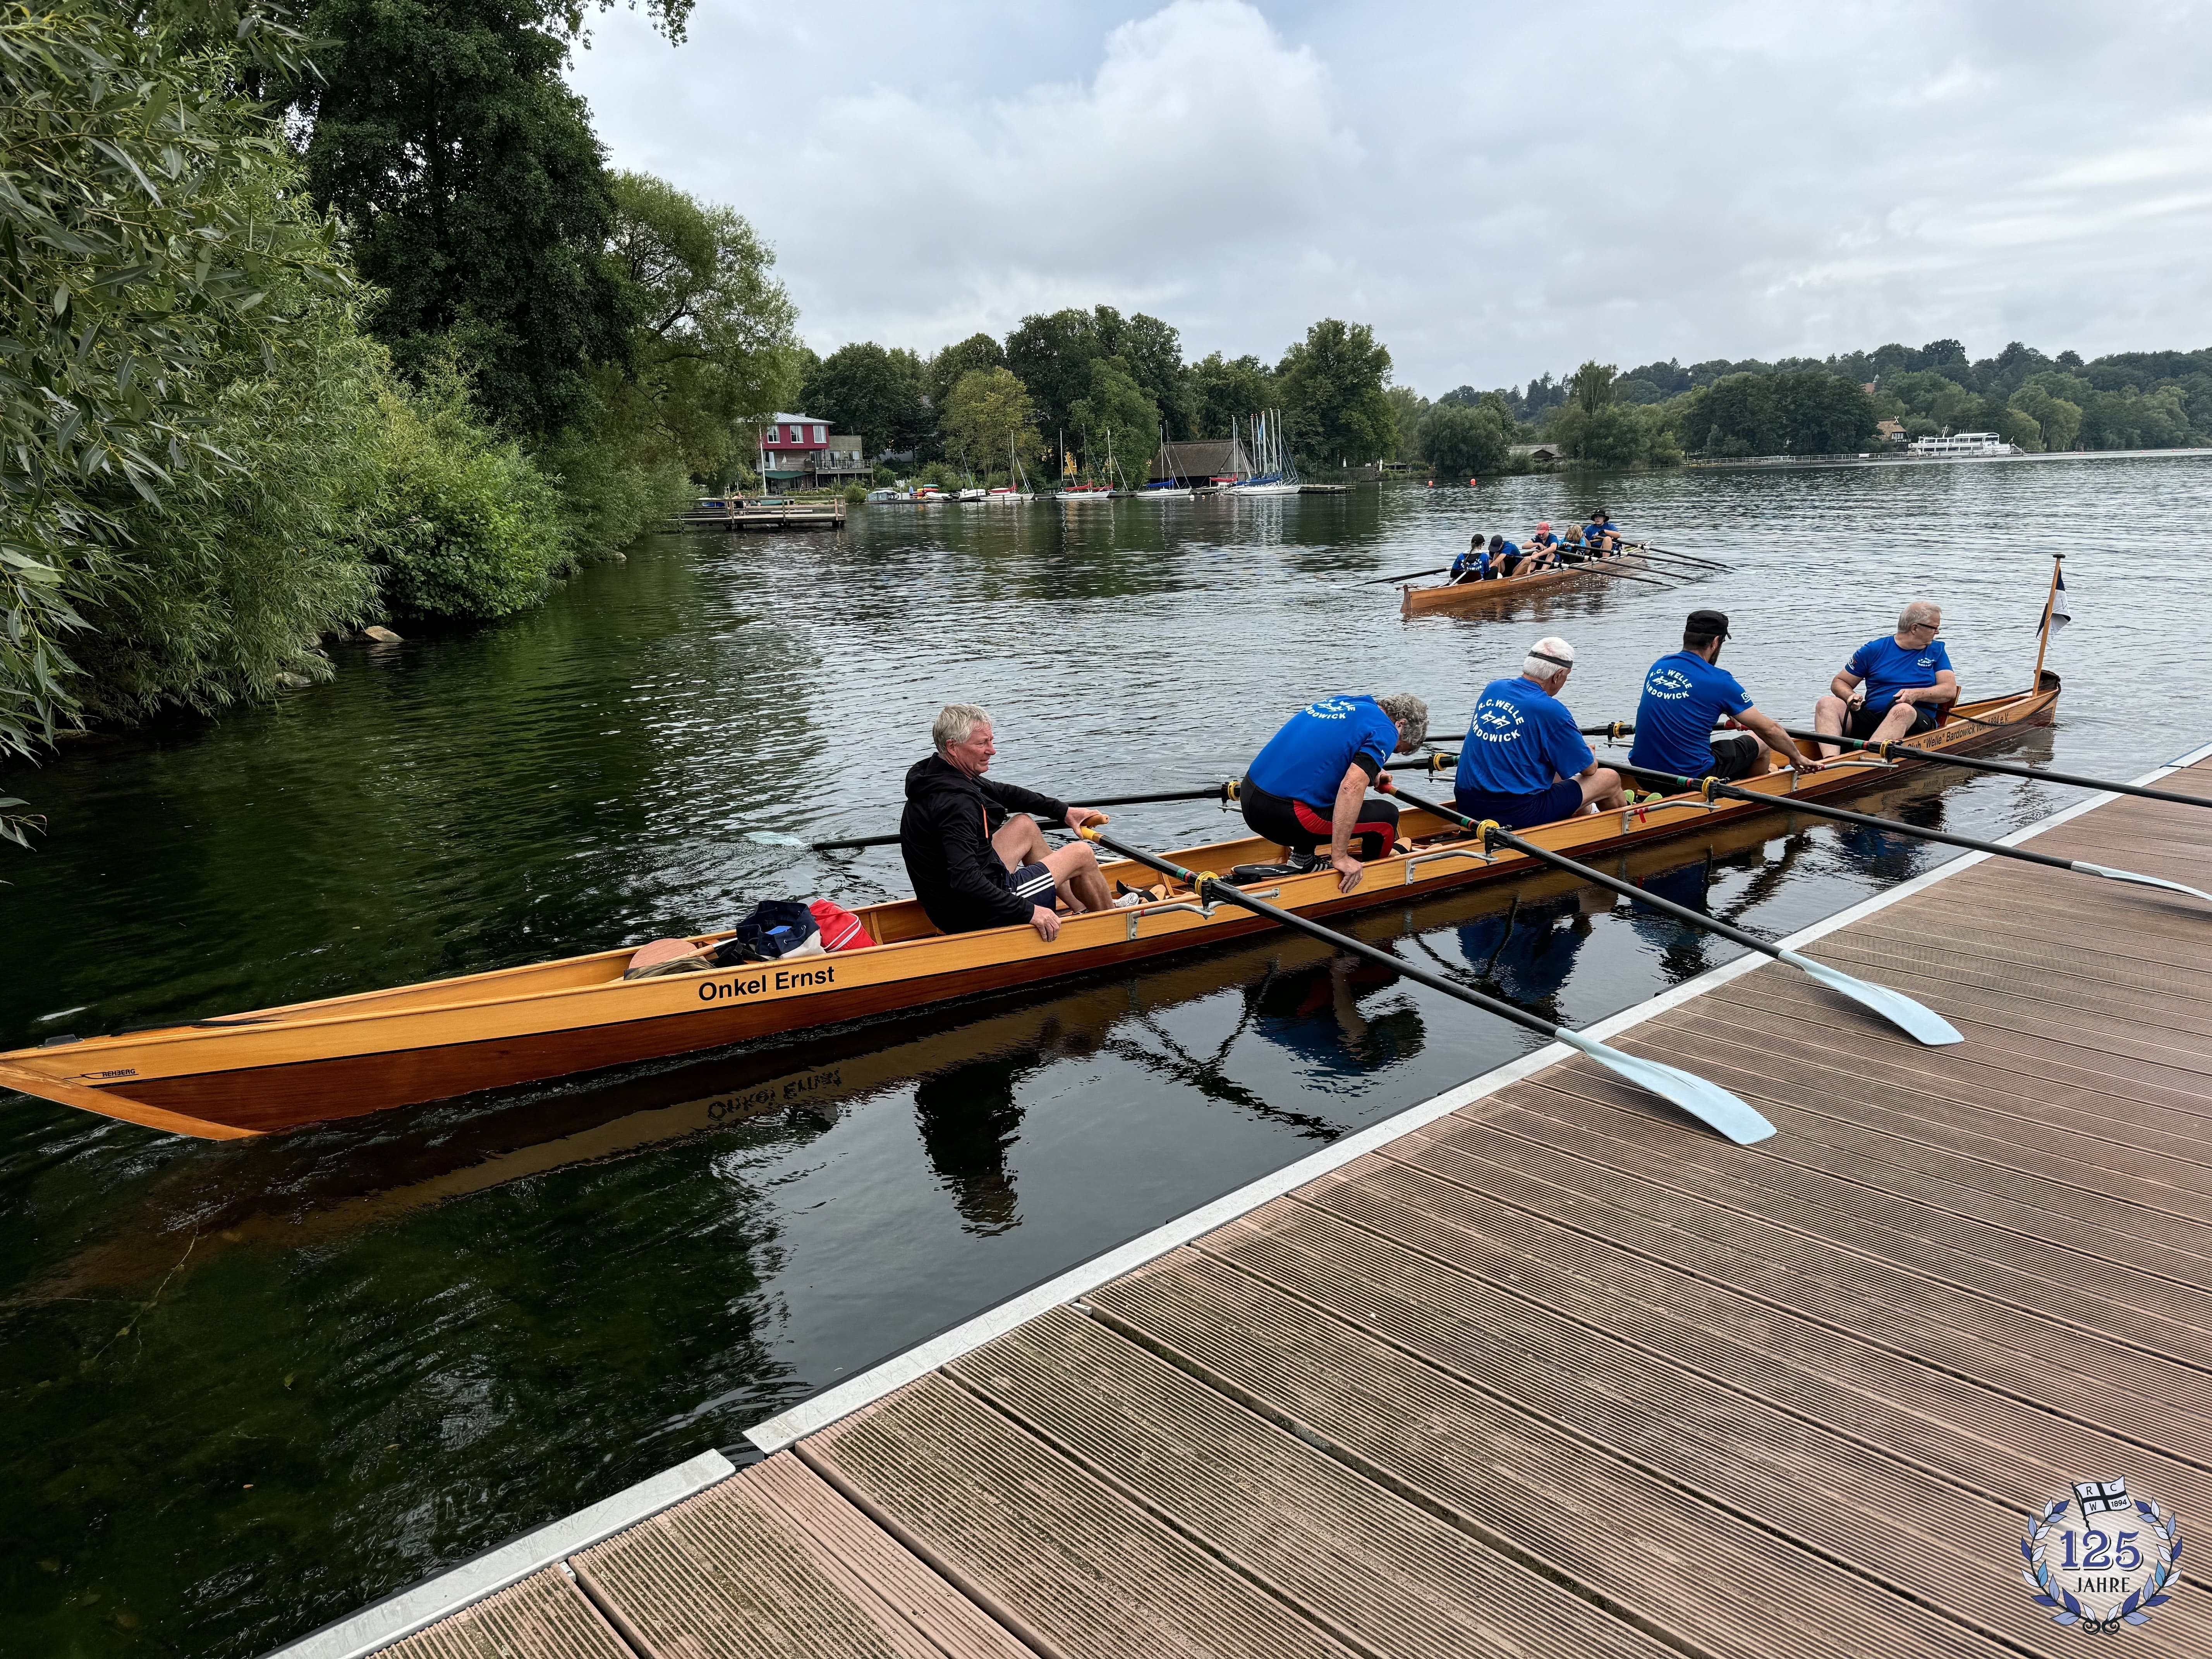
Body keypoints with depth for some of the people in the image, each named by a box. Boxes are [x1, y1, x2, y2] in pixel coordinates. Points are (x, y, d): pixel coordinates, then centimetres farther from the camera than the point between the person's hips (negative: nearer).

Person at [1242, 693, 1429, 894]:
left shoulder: (1339, 703, 19)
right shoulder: (1385, 732, -4)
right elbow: (1351, 787, -18)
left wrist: (1369, 774, 35)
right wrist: (1340, 857, -13)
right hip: (1285, 816, -8)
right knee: (1387, 815, 4)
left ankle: (1302, 861, 26)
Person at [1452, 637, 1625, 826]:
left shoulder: (1492, 689, 5)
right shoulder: (1551, 710, -15)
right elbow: (1589, 769, -3)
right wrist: (1589, 753, 22)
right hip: (1517, 814, -7)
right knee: (1610, 778, 11)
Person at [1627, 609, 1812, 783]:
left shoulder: (1658, 667, 6)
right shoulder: (1718, 681, -11)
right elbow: (1769, 729, -2)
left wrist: (1728, 712, 41)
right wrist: (1797, 757, 15)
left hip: (1643, 775, 6)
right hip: (1692, 777, -6)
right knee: (1761, 742, 17)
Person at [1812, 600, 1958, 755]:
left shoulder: (1936, 651, 17)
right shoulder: (1874, 650, 12)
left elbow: (1950, 690, 6)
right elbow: (1839, 682, 15)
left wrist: (1916, 694, -13)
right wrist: (1850, 696, -8)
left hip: (1918, 721, -1)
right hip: (1870, 716, 1)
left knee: (1903, 710, -38)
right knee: (1827, 704, -24)